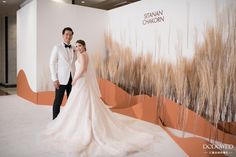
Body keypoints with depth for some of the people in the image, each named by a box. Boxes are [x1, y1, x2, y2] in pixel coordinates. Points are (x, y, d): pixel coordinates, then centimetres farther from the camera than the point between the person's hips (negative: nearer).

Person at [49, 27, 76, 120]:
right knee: (58, 101, 1)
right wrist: (54, 79, -11)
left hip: (72, 79, 4)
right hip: (61, 79, -4)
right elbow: (52, 63, -4)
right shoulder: (57, 48, -1)